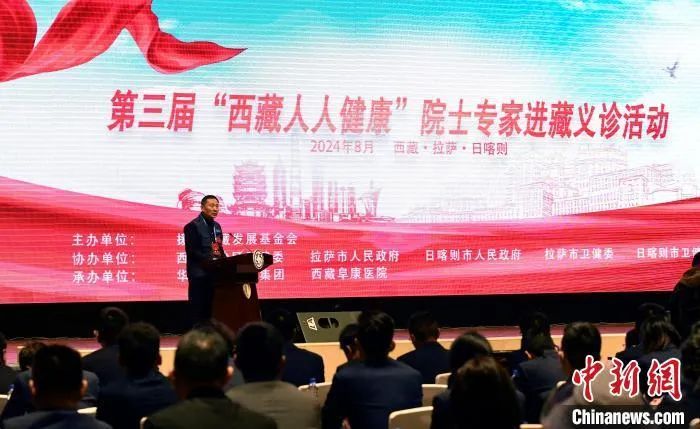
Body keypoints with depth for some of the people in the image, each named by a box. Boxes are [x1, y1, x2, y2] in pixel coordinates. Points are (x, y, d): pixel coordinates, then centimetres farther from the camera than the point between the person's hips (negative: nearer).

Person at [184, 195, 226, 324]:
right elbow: (191, 251, -14)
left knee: (212, 310, 6)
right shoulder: (193, 226, -6)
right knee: (198, 310, -4)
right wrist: (210, 260, -22)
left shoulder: (216, 226, 17)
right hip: (200, 274, -7)